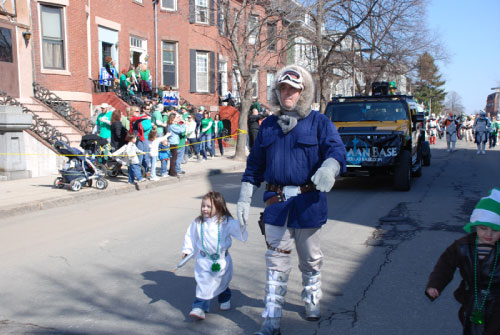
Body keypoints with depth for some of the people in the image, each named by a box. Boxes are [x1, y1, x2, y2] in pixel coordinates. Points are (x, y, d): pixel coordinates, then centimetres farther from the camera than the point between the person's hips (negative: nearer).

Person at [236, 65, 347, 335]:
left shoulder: (318, 122, -1)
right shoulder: (268, 125, 10)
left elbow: (336, 149, -17)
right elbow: (255, 164, 14)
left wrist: (328, 168, -40)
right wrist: (244, 198, 9)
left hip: (308, 203, -2)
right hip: (276, 202, 2)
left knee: (310, 259, 16)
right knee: (276, 262, 4)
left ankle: (312, 301, 41)